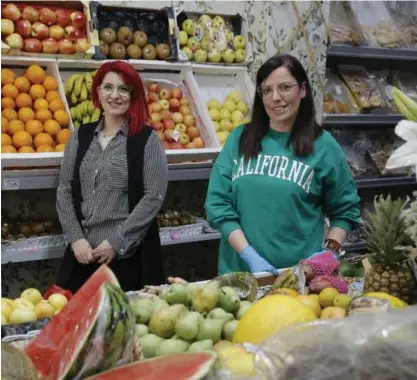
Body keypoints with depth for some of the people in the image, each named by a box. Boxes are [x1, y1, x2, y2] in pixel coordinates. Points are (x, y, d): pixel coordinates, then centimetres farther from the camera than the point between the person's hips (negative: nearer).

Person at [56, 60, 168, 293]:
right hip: (82, 253, 4)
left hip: (129, 254, -3)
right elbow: (65, 190, 8)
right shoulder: (81, 136, 8)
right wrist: (76, 238, -4)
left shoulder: (147, 139, -4)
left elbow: (154, 196, -10)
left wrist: (116, 241, -12)